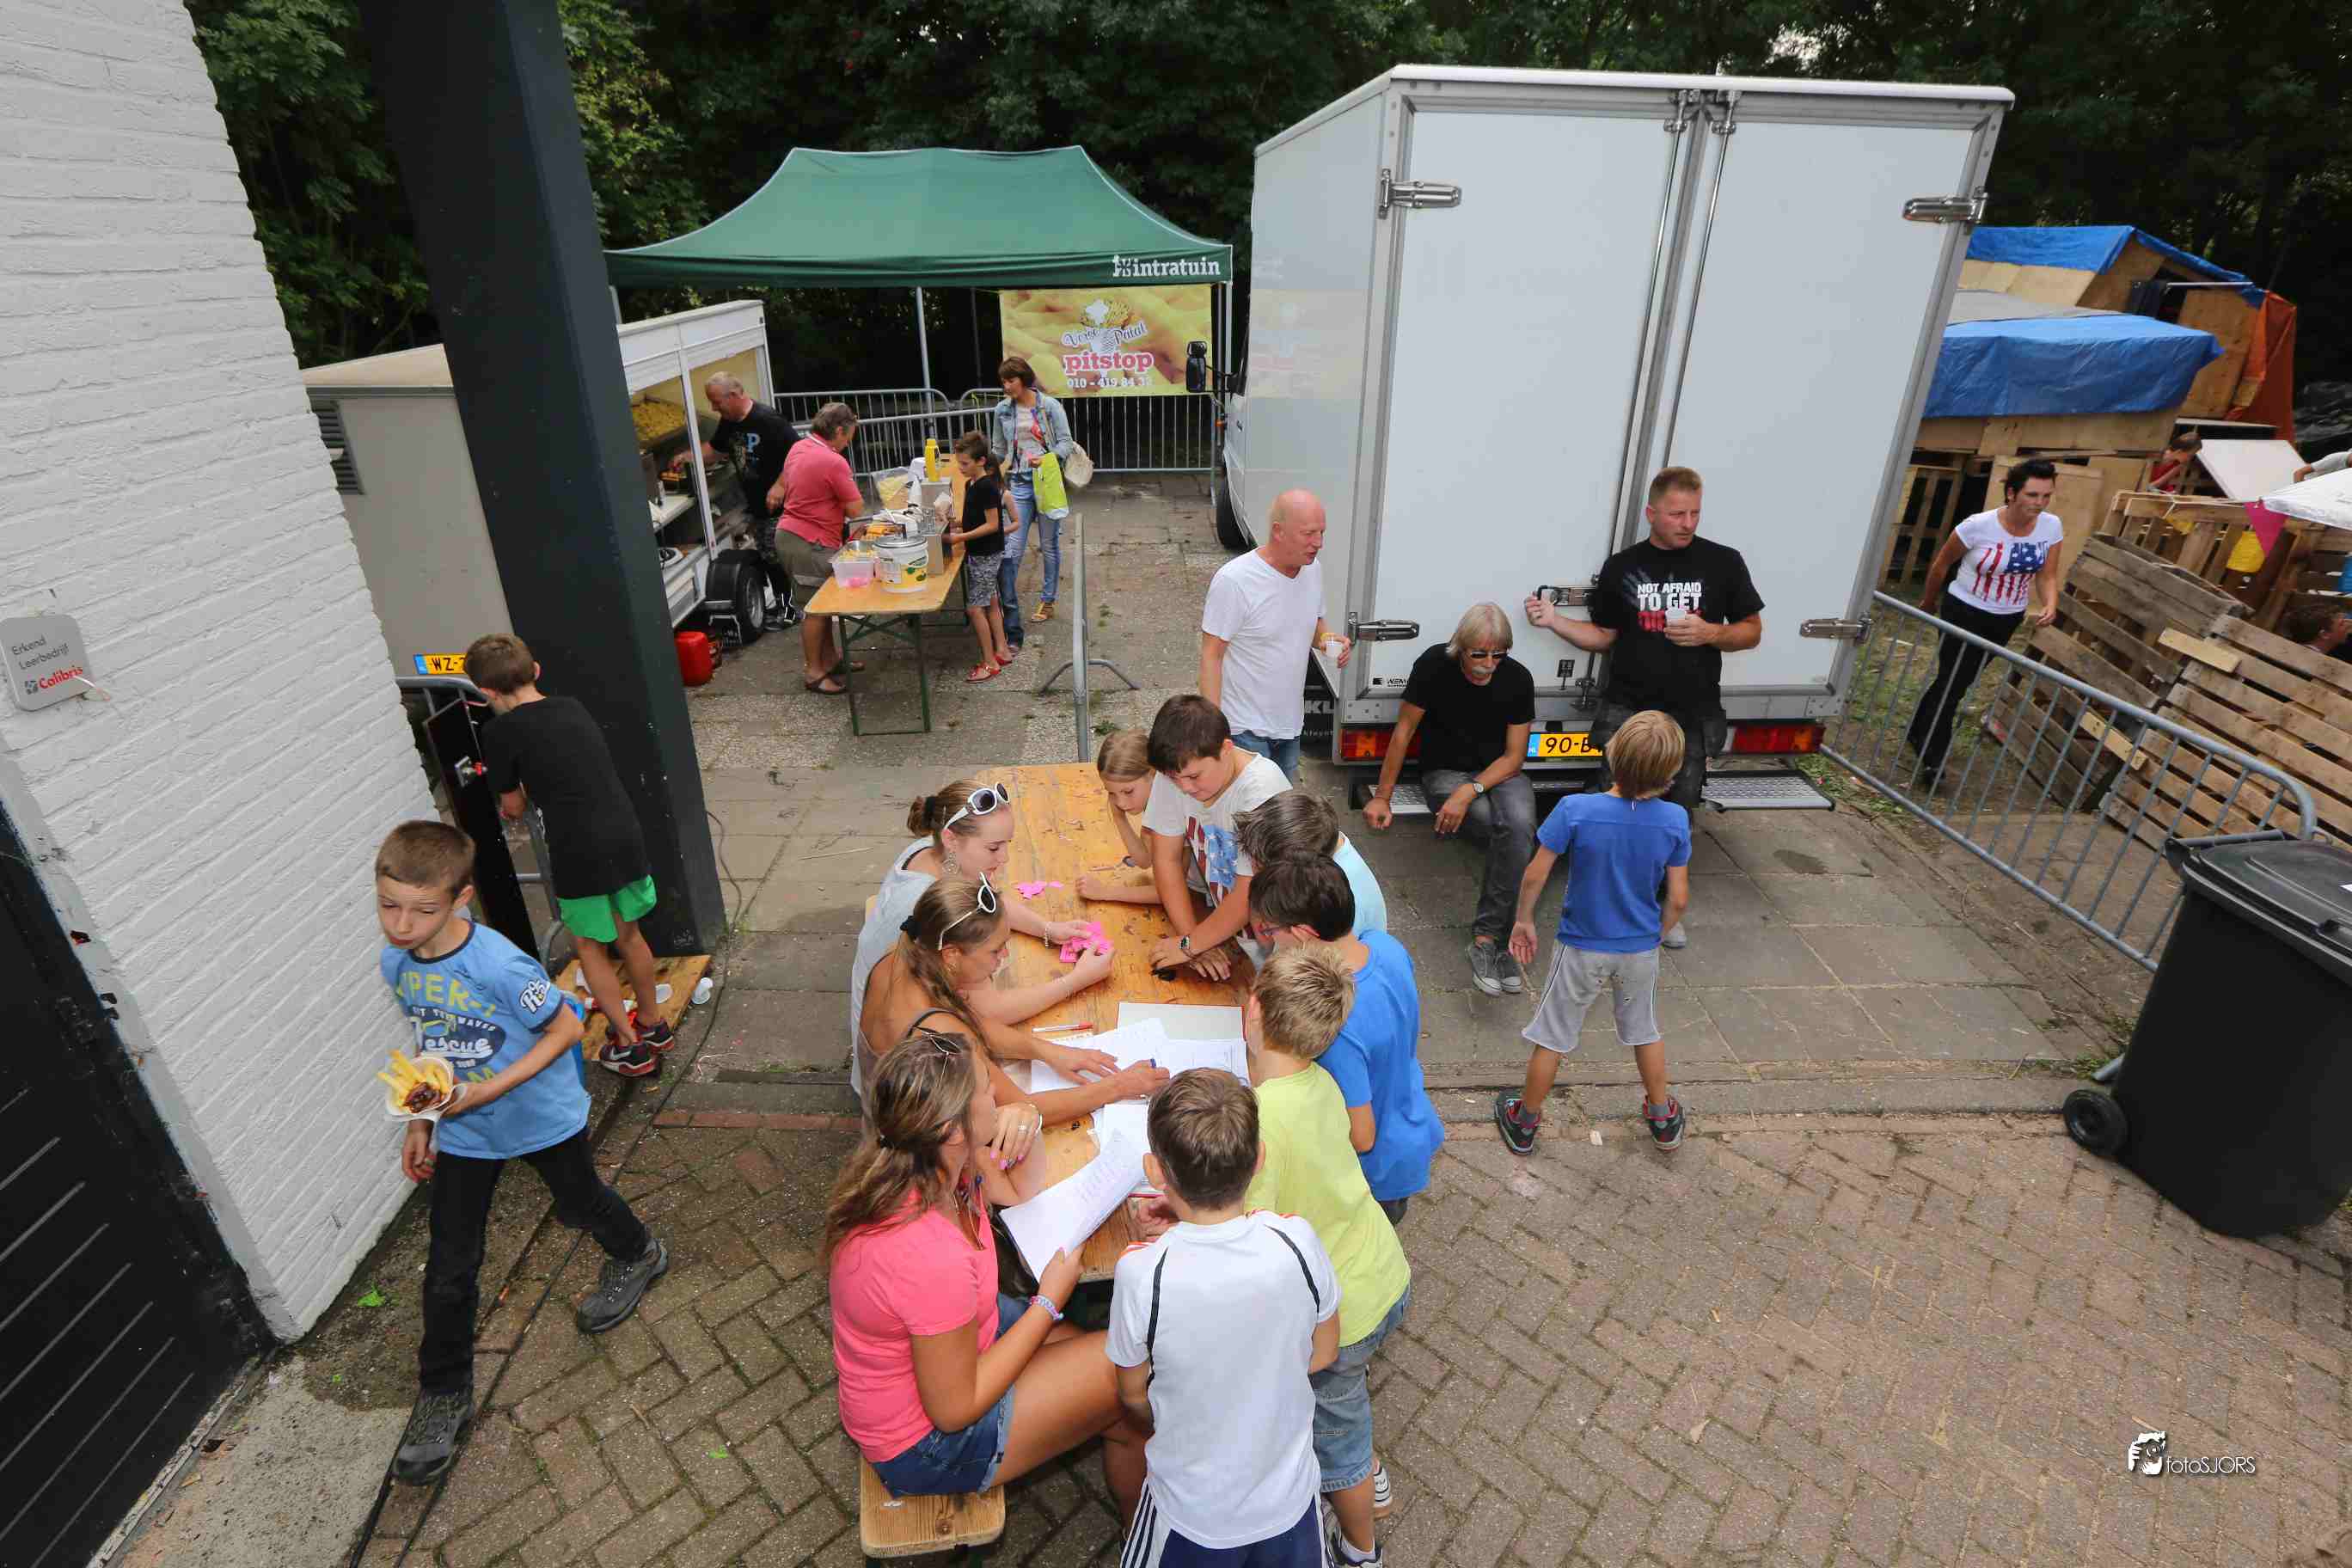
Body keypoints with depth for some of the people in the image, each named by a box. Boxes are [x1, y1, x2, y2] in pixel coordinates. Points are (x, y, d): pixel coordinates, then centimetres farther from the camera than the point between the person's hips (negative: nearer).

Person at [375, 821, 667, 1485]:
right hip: (462, 1133, 5)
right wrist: (420, 1121, 8)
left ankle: (637, 1256, 53)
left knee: (579, 1205, 21)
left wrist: (487, 1090, -25)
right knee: (448, 1270, 9)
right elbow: (433, 1045, 6)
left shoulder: (500, 966, -32)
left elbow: (565, 1028, -21)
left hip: (543, 1118, -5)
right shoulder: (394, 964, -10)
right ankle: (443, 1398, 29)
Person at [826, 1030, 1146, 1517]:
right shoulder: (934, 1259, -40)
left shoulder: (933, 1162, -15)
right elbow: (954, 1409, -25)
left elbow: (1022, 1193, 4)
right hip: (926, 1443, -7)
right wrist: (1048, 1303, -17)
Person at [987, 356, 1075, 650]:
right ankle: (1009, 617, -6)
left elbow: (1066, 443, -3)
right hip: (1019, 484, 1)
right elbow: (998, 450, 13)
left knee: (1049, 545, 12)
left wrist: (1047, 458, -20)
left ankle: (1048, 599, 31)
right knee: (1010, 551, -9)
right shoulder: (1002, 411, 5)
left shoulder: (1050, 406, -3)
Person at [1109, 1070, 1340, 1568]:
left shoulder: (1141, 1273, -29)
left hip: (1193, 1515, -2)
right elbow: (1321, 1355, -5)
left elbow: (1133, 1395, -10)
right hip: (1290, 1497, 2)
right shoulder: (1297, 1241, -23)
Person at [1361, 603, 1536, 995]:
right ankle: (1502, 934, -14)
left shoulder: (1517, 678, -8)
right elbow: (1404, 731, -5)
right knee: (1517, 833, -28)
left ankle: (1488, 938, -24)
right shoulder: (1434, 665, -13)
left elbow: (1514, 756, -6)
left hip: (1501, 772, 2)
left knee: (1519, 824, -32)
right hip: (1445, 772, -2)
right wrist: (1382, 797, -4)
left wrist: (1469, 792, -22)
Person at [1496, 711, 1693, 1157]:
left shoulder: (1575, 810, -26)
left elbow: (1535, 876, -17)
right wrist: (1655, 935, 10)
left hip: (1583, 950, -2)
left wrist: (1523, 921, 0)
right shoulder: (1675, 820, -18)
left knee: (1552, 1037, 15)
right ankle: (1663, 1118, 46)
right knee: (1645, 1032, 27)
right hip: (1641, 949, 2)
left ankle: (1525, 1122, 32)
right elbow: (1678, 900, -9)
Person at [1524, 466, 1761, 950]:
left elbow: (1752, 631, 6)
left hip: (1693, 716, 1)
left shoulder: (1722, 563, 1)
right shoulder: (1621, 566, 4)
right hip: (1627, 710, 0)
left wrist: (1709, 632, -14)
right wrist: (1554, 621, -6)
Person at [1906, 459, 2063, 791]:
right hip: (1964, 613, -4)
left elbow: (2047, 576, -1)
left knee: (1958, 682, 16)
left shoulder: (2052, 527, -8)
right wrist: (1929, 603, 7)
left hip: (2006, 621, 5)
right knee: (1951, 683, -7)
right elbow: (1941, 564, -5)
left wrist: (2050, 606, -22)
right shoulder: (1978, 526, -21)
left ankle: (1918, 733, 37)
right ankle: (1932, 761, 0)